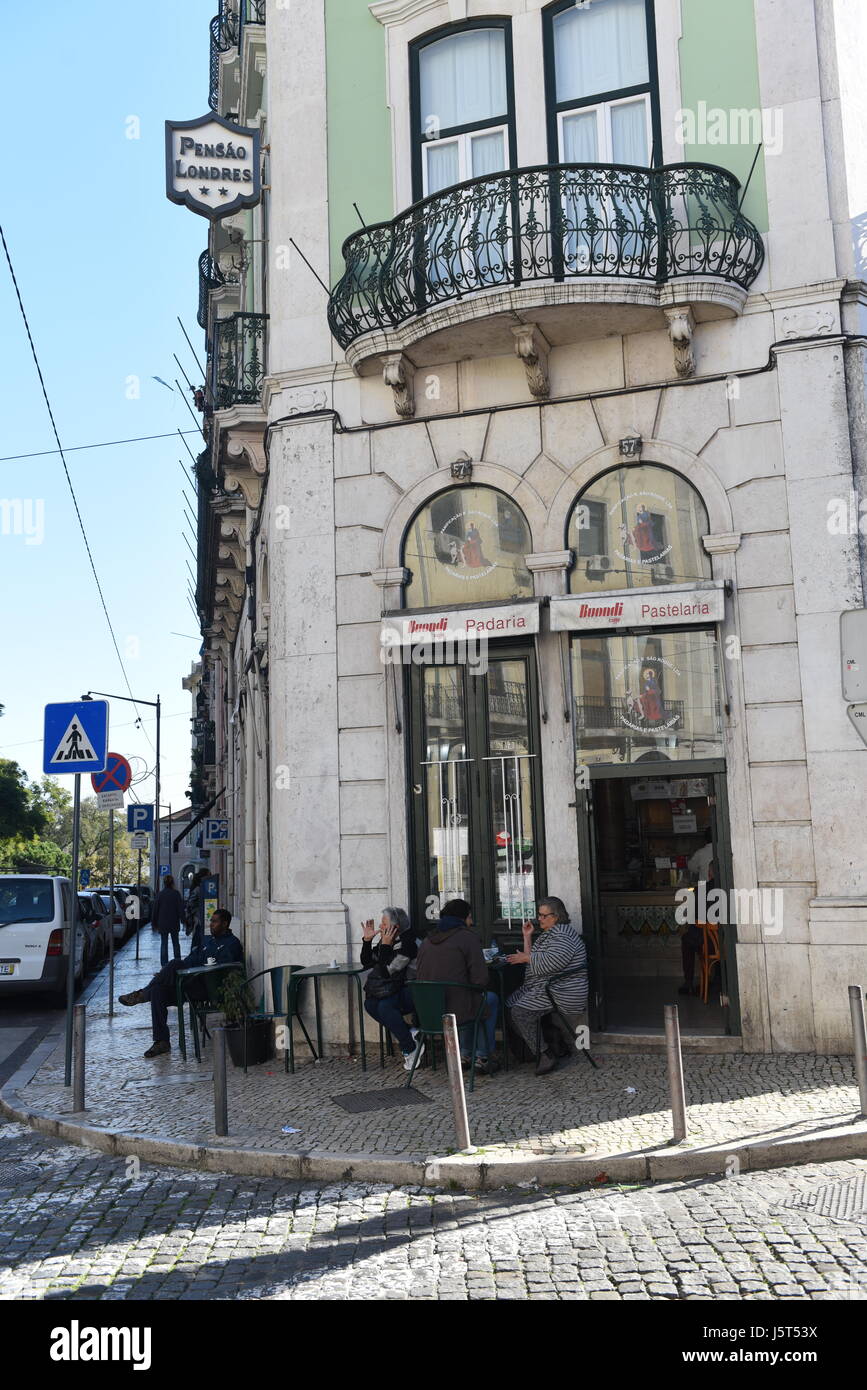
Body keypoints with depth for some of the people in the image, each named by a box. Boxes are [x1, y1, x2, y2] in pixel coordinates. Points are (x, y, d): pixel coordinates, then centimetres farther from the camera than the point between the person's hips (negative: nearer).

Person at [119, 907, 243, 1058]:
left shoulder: (231, 944, -1)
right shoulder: (208, 940, 27)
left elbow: (221, 969, -14)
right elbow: (191, 960, 22)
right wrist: (166, 974, 7)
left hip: (210, 988, -8)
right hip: (194, 983, 9)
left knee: (175, 964, -28)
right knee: (158, 989, -15)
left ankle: (142, 995, -13)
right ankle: (162, 1042, -12)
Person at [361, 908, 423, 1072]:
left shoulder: (407, 944, -19)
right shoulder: (386, 940, 7)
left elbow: (387, 971, -23)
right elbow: (367, 963, 13)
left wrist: (385, 946, -23)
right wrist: (367, 940, 1)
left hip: (409, 990, -9)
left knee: (385, 1006, -32)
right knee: (370, 1004, -18)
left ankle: (410, 1048, -15)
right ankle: (410, 1033, -9)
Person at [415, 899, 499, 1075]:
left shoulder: (427, 939, 12)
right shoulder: (468, 938, -8)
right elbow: (480, 979, -13)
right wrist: (480, 990, 11)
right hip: (456, 1011, -6)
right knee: (491, 999, 23)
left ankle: (464, 1054, 31)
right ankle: (483, 1058, 23)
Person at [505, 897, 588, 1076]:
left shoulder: (563, 936, -13)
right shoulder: (548, 934, 20)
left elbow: (551, 962, -26)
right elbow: (533, 960, 22)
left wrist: (526, 958, -13)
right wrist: (527, 937, 13)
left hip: (561, 992, -11)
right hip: (543, 987, 11)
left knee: (521, 1011, -24)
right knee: (509, 1005, -1)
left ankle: (546, 1055, -17)